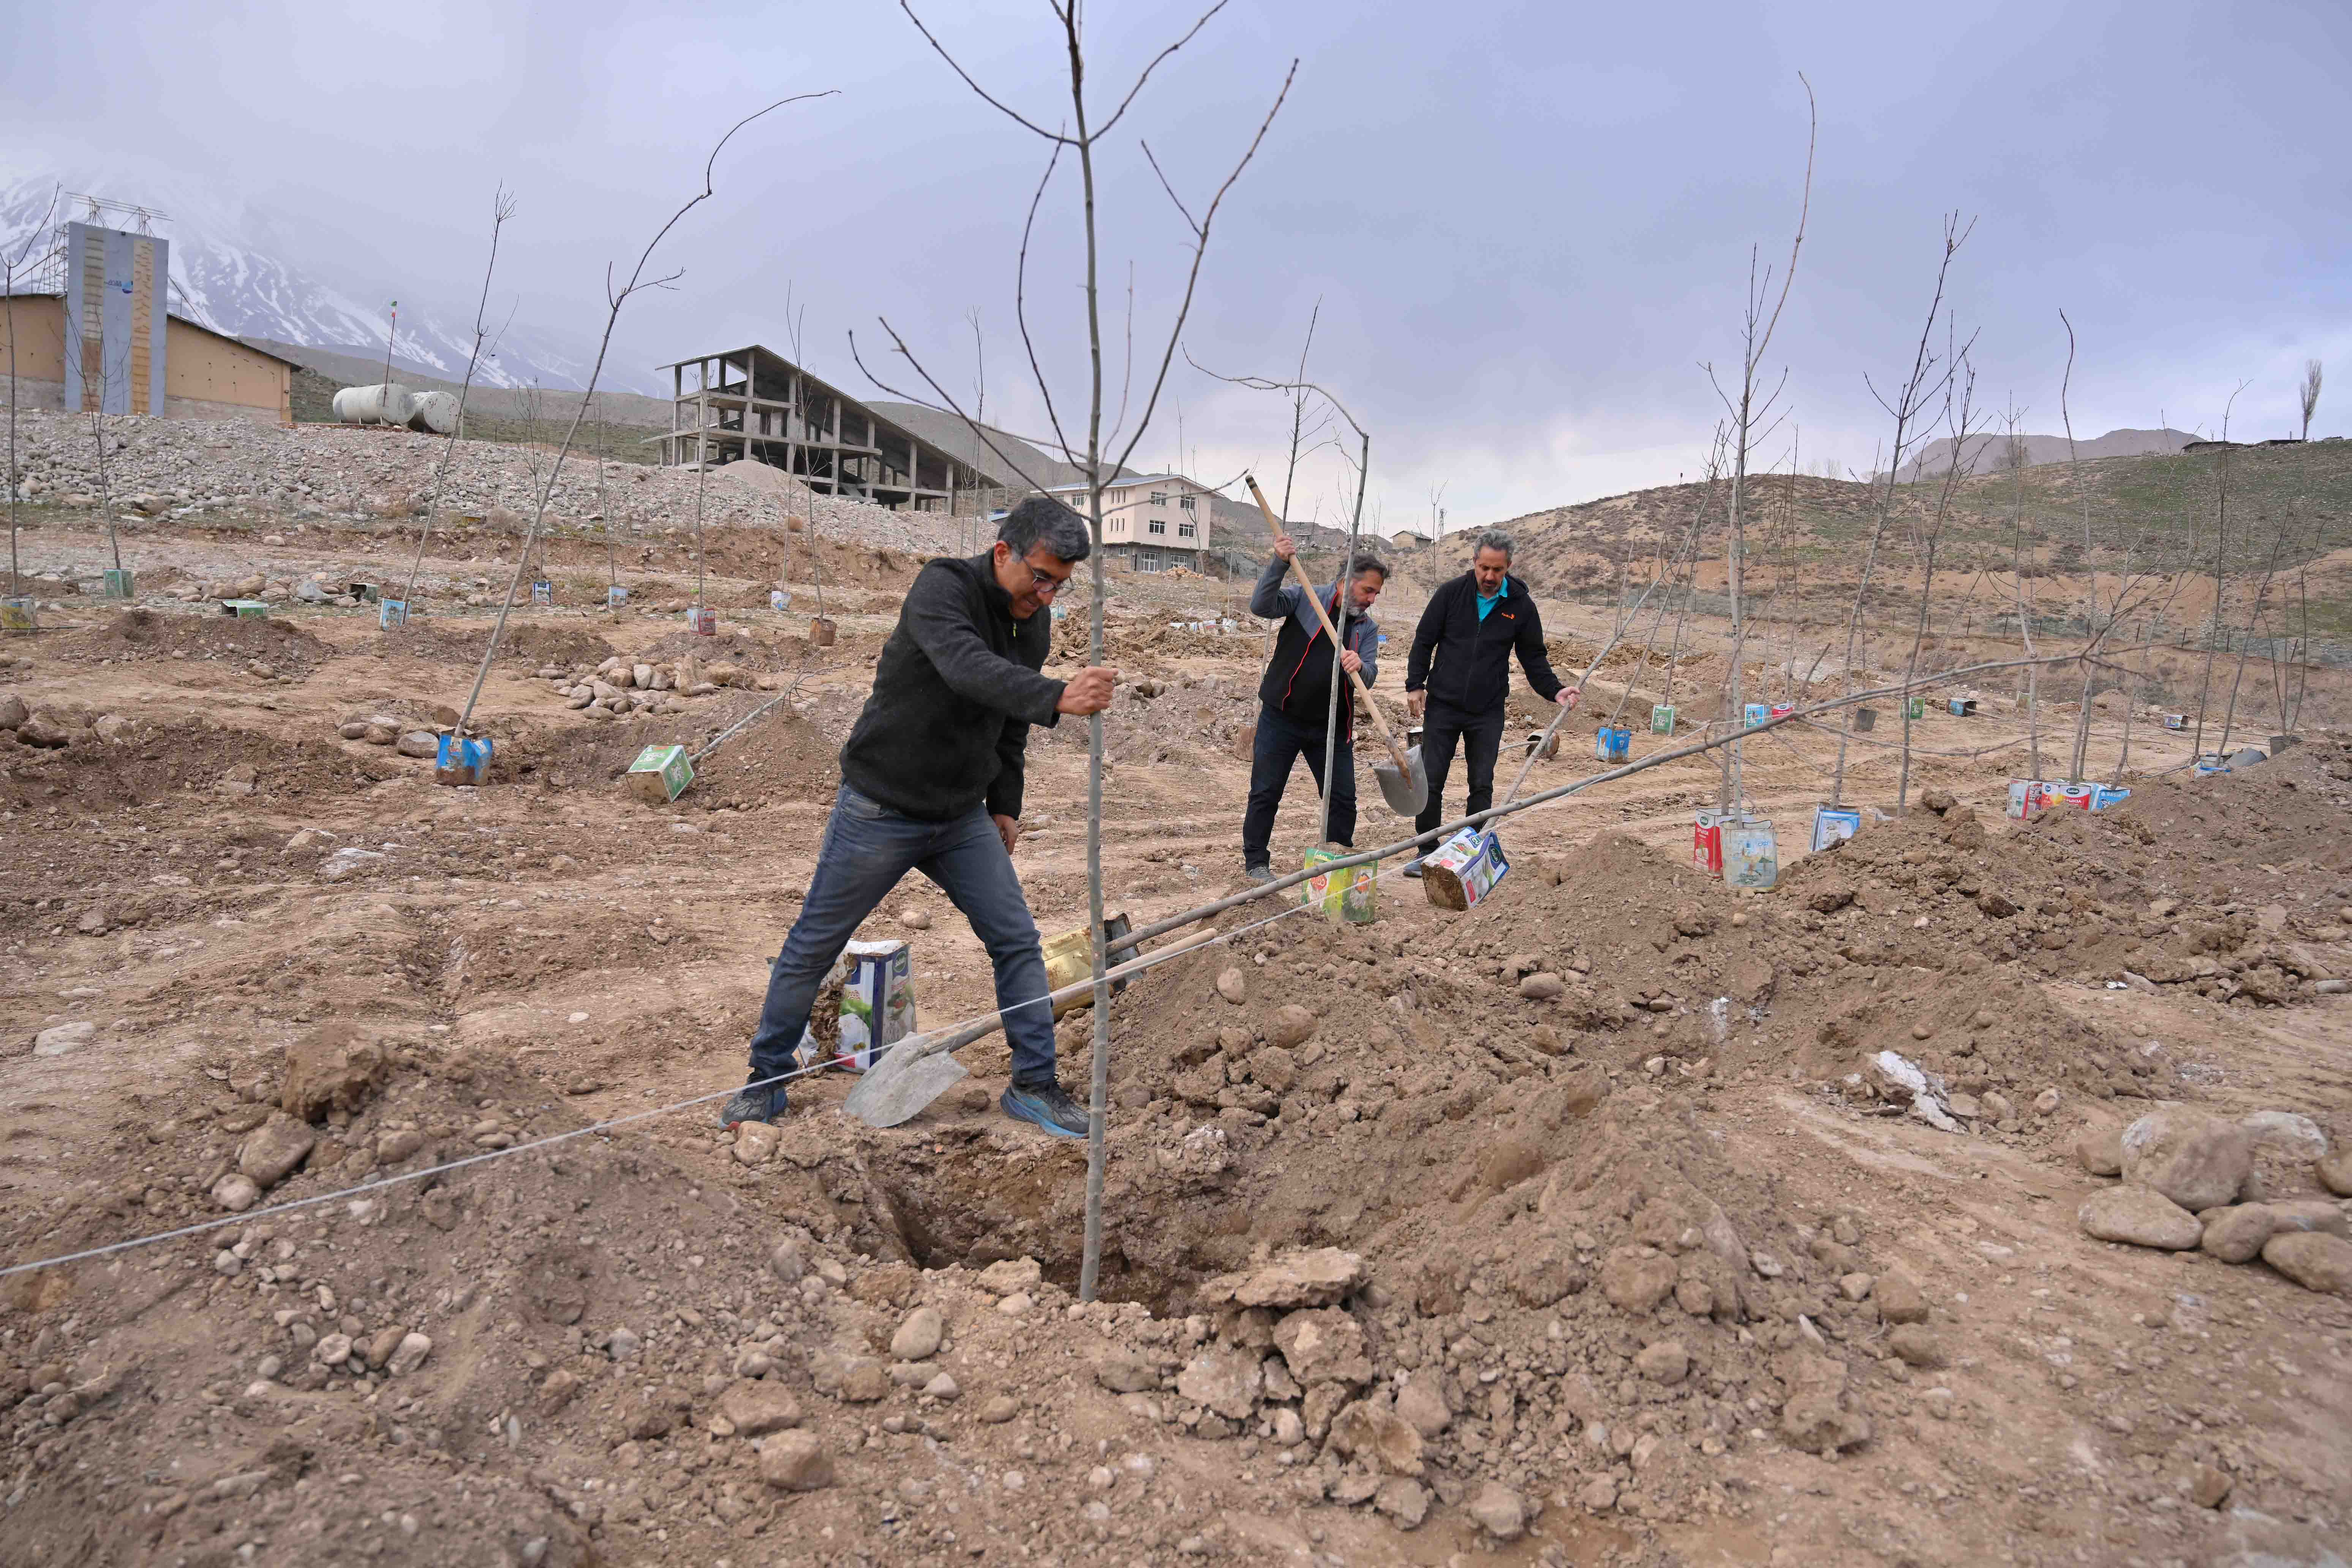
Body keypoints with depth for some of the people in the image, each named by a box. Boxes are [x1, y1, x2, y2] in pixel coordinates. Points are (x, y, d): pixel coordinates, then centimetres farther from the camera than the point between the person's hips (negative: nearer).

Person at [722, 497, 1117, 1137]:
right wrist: (1057, 698, -55)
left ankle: (1035, 1085, 15)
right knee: (813, 947, 7)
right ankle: (765, 1081, 26)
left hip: (963, 817, 6)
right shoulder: (941, 588, -21)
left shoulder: (1034, 622, 2)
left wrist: (1005, 804, 14)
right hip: (880, 812, -6)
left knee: (1018, 942, 2)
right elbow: (969, 669, -42)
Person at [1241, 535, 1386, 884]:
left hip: (1330, 725, 4)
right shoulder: (1305, 599, -3)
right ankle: (1256, 862, 14)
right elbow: (1261, 606, -17)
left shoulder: (1367, 629, 7)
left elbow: (1369, 678, -5)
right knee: (1266, 793, 0)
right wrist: (1279, 564, -28)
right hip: (1281, 717, -3)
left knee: (1343, 798, 6)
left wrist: (1360, 666, -29)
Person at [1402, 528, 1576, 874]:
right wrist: (1415, 684, -3)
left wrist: (1554, 690, -7)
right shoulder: (1452, 593, -2)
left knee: (1482, 785, 4)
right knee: (1431, 780, 0)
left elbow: (1534, 657, 7)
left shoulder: (1521, 605, 0)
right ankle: (1427, 852, 13)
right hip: (1442, 706, 0)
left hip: (1488, 713, 1)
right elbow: (1424, 640, 4)